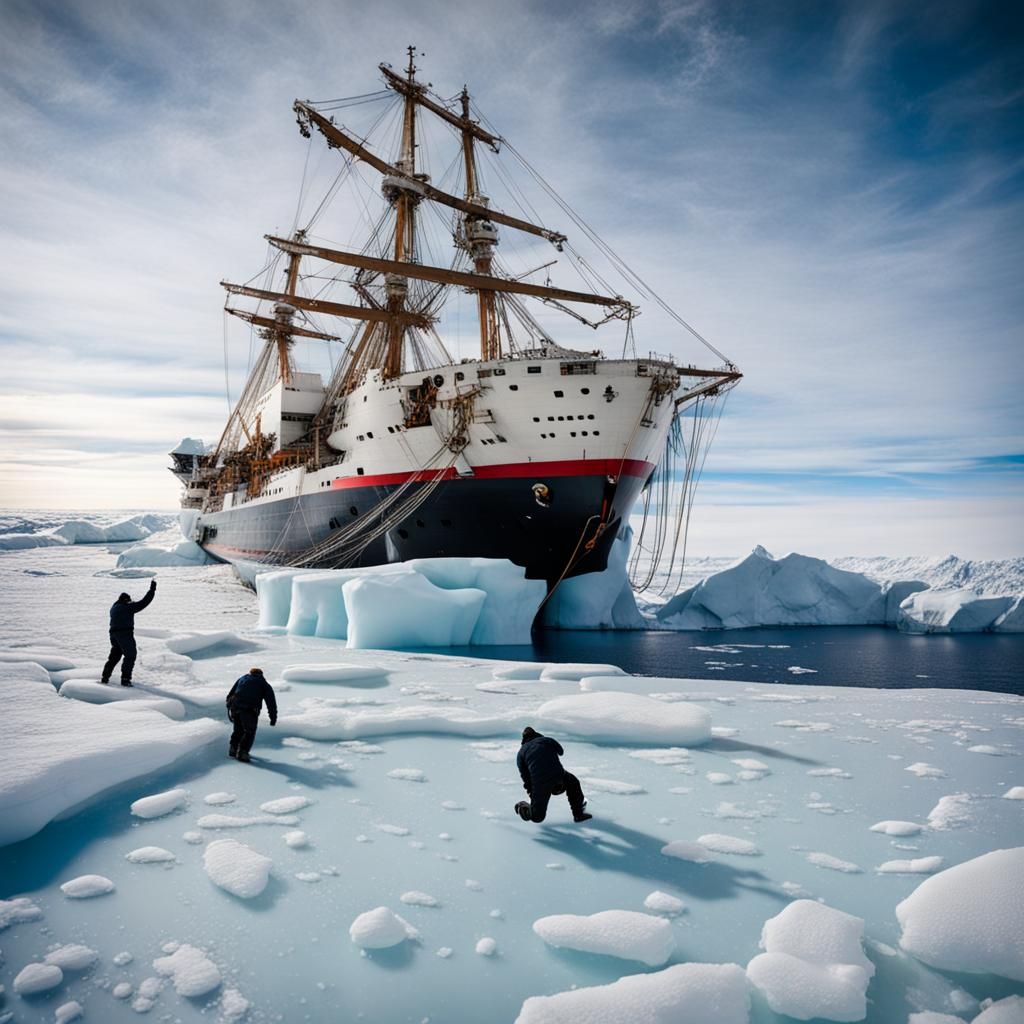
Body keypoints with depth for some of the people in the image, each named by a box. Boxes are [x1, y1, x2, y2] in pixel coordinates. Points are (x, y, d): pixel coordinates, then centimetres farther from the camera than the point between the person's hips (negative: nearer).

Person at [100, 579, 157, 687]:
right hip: (125, 634, -8)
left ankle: (105, 678, 22)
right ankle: (125, 679, -10)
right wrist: (152, 589, -5)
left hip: (113, 634, 8)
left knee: (114, 656, 20)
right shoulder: (128, 607, -6)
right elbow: (143, 603, -9)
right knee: (130, 655, -3)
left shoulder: (114, 607, 16)